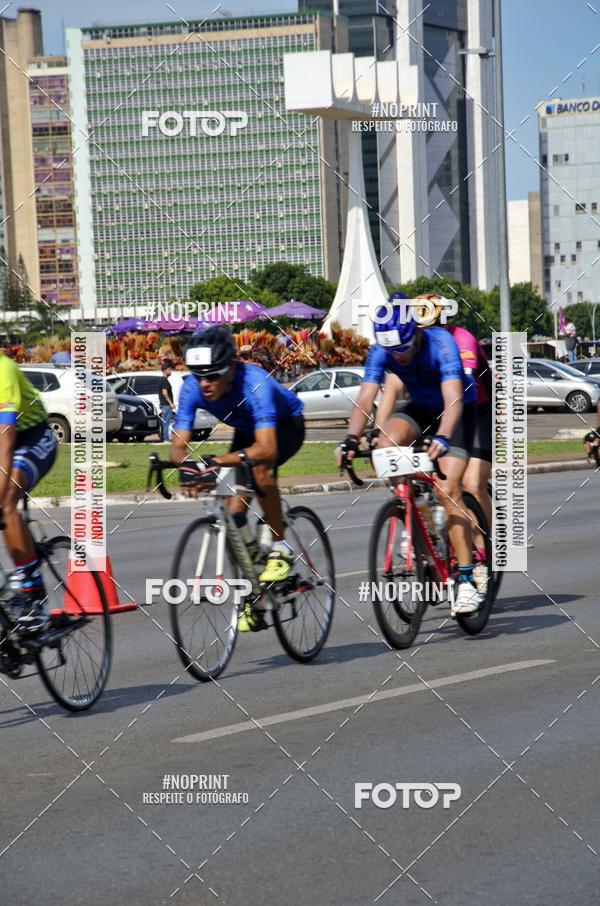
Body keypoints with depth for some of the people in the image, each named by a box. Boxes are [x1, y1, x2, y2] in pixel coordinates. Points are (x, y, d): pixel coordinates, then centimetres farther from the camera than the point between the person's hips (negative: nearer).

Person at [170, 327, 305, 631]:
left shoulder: (254, 383, -40)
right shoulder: (192, 390, -26)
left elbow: (267, 449, -51)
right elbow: (179, 445, -27)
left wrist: (216, 461, -61)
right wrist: (187, 463, -50)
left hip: (287, 424, -5)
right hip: (246, 431, 5)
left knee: (259, 466, -36)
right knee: (235, 511, -9)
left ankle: (281, 549, -18)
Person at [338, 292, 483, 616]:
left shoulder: (441, 344, -32)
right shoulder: (380, 351, -20)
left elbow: (453, 400, -41)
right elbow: (365, 399, -26)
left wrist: (441, 439, -58)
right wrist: (351, 440, -42)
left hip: (457, 413, -4)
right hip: (421, 409, 4)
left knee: (448, 490, -20)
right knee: (387, 442, -29)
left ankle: (467, 581, -18)